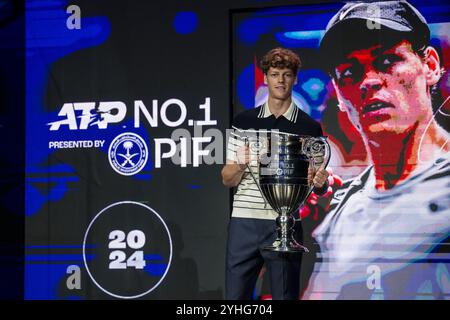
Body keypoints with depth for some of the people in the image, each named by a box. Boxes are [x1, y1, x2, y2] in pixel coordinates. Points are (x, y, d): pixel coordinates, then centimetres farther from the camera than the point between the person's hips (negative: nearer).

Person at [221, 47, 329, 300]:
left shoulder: (310, 128, 6)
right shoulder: (244, 122, 9)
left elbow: (319, 189, 9)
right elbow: (228, 180, 9)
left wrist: (320, 183, -15)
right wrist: (240, 165, -13)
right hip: (244, 224, 1)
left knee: (285, 294, 3)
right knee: (235, 295, 2)